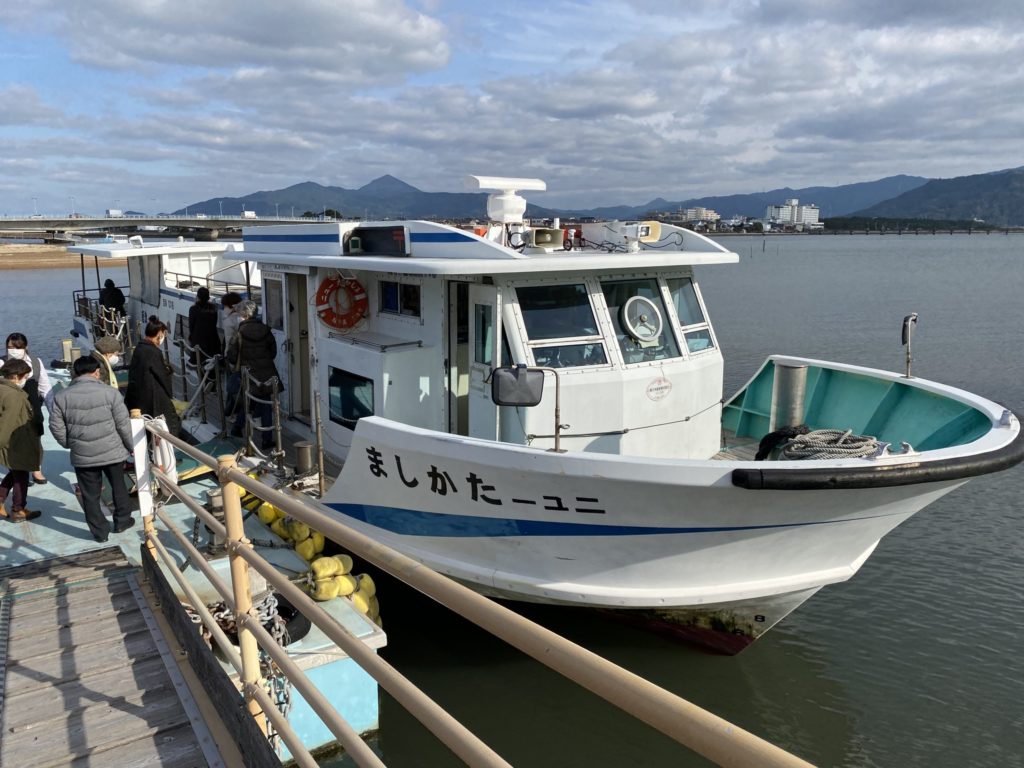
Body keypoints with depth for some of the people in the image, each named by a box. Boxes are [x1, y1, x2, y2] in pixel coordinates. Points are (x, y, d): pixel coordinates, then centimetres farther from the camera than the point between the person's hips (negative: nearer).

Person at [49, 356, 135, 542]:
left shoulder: (61, 397, -4)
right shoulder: (109, 393, -11)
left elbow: (56, 427, 0)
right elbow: (123, 425, -8)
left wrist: (70, 444, 17)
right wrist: (130, 446, 7)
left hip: (82, 456, 1)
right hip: (112, 452, -1)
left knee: (90, 495, 12)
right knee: (118, 487, 20)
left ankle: (100, 531, 20)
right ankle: (122, 521, 33)